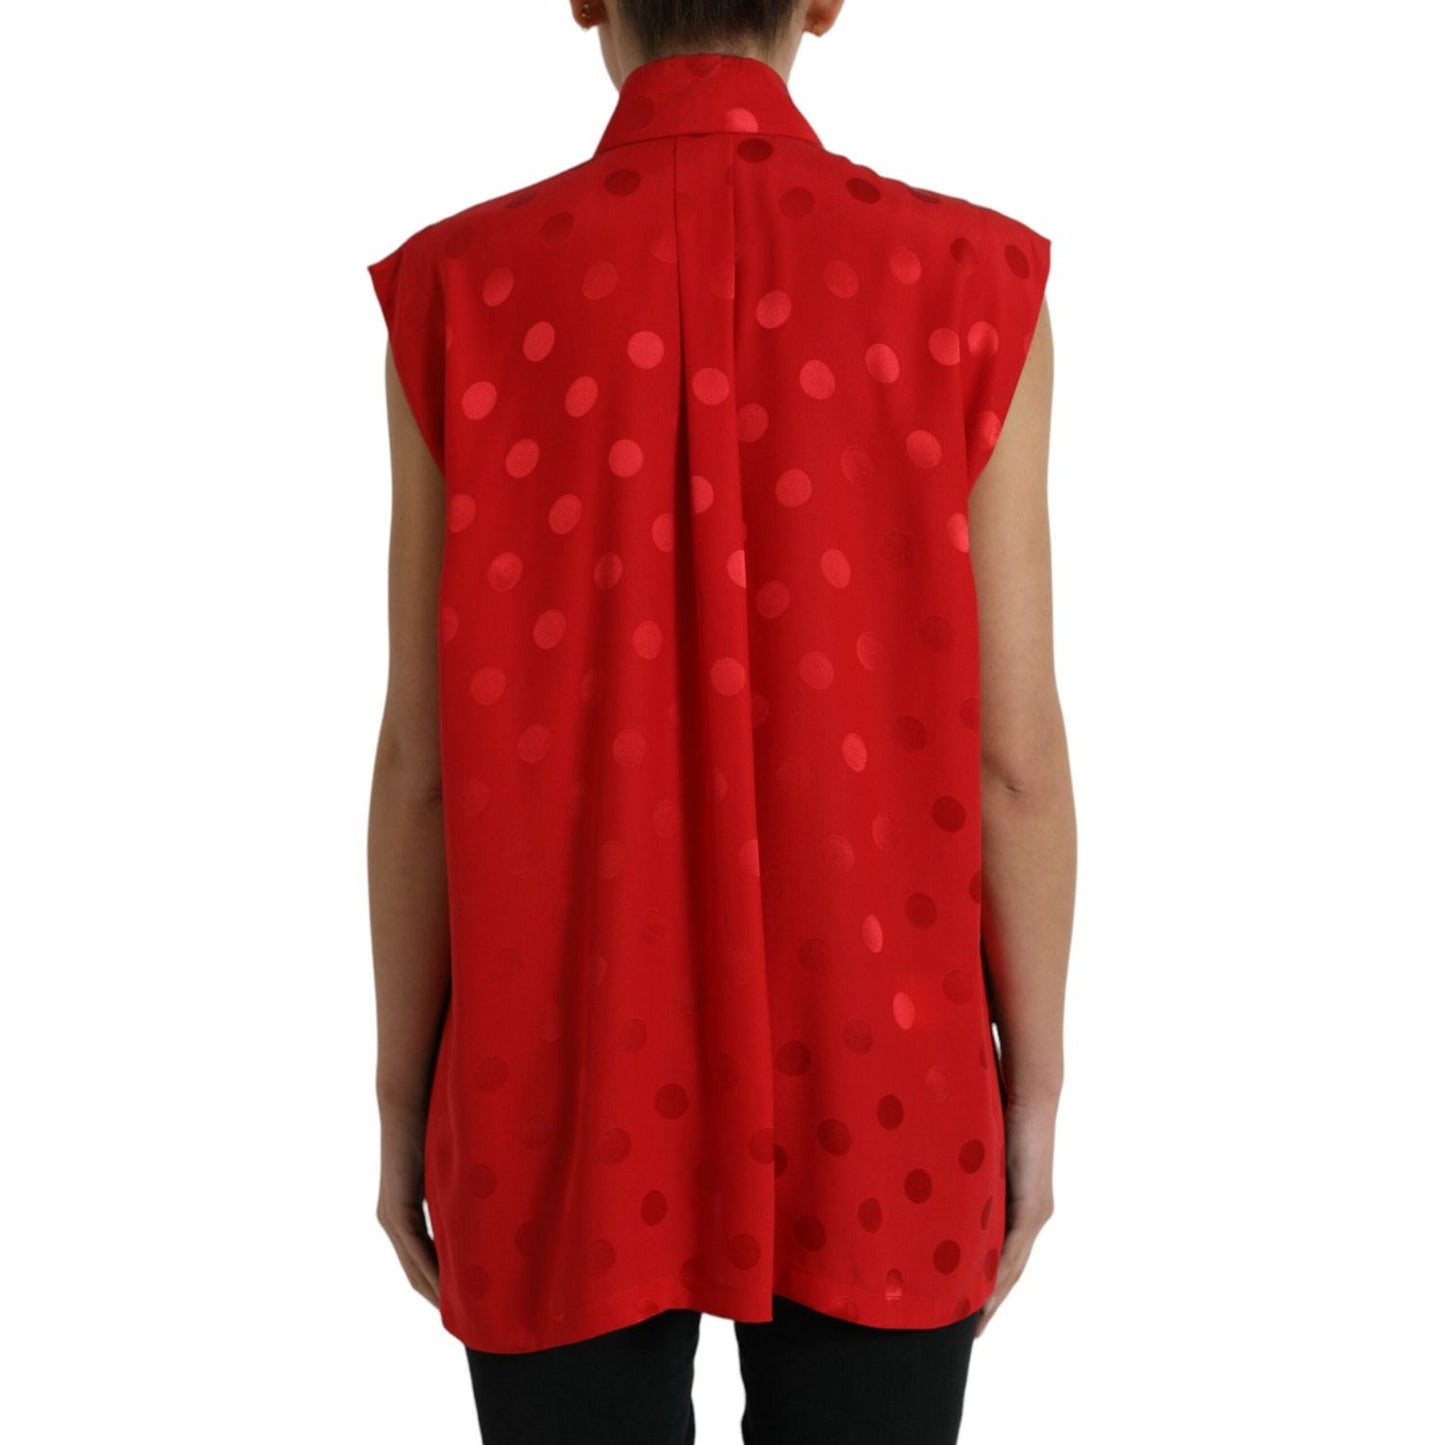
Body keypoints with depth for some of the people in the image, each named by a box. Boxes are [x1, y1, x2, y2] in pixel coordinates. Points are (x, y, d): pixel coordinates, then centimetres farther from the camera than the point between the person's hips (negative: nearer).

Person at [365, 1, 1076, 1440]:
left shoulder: (459, 296, -9)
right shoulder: (973, 288, -10)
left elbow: (427, 764, -7)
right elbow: (1013, 756, -8)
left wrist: (402, 1100, 6)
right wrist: (1033, 1095, 5)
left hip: (569, 1103, 0)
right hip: (870, 1104, 1)